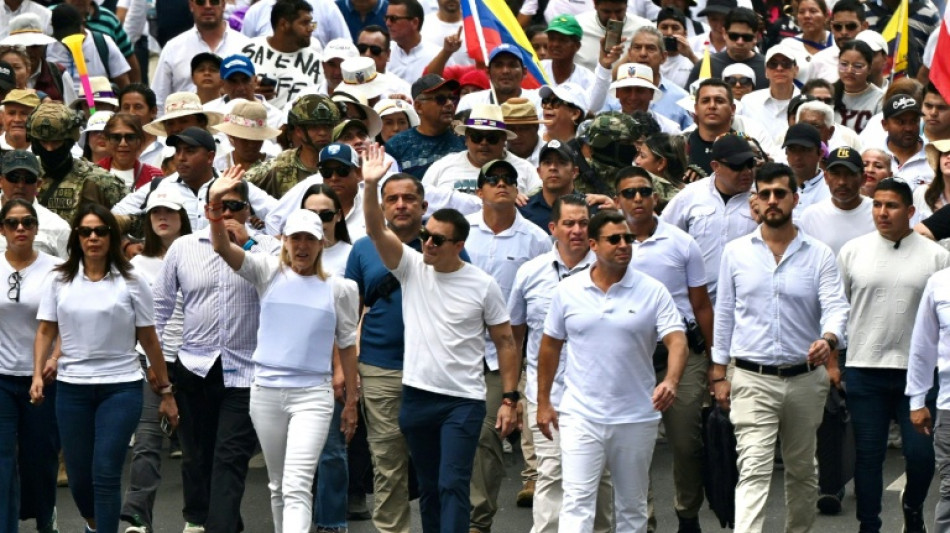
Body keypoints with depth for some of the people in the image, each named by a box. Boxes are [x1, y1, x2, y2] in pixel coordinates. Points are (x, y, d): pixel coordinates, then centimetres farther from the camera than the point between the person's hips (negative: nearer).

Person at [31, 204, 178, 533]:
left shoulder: (130, 282, 0)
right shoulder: (61, 281, 5)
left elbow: (149, 339, 3)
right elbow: (45, 331, 8)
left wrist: (166, 391, 4)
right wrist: (38, 374, -5)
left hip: (121, 386, -2)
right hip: (71, 387, 3)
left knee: (106, 474, -11)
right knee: (78, 475, 8)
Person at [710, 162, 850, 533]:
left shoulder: (819, 254, 2)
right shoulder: (736, 252, 4)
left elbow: (836, 305, -9)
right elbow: (724, 313, 9)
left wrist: (829, 339, -31)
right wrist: (719, 373, 6)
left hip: (806, 378, 1)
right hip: (753, 379, -1)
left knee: (802, 469, 15)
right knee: (754, 471, -14)